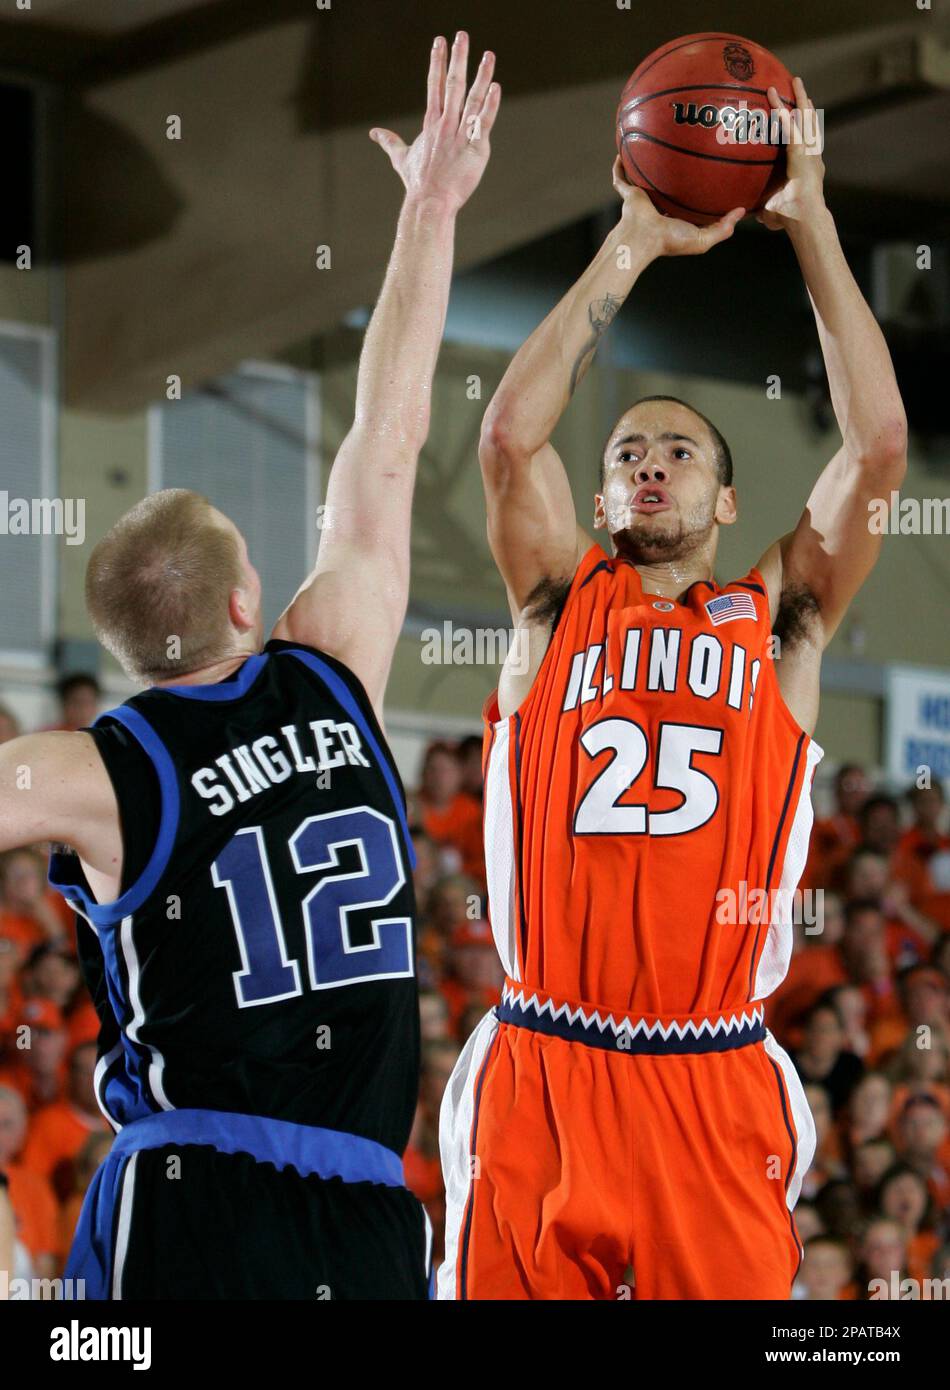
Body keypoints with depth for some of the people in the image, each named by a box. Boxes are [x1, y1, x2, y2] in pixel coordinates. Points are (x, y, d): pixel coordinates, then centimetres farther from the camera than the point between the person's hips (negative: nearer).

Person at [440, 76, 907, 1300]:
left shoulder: (778, 621, 11)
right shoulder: (558, 604, 11)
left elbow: (877, 445, 0)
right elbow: (511, 432, -4)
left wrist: (810, 223, 2)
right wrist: (633, 245, 0)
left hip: (716, 1086, 0)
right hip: (541, 1071, 0)